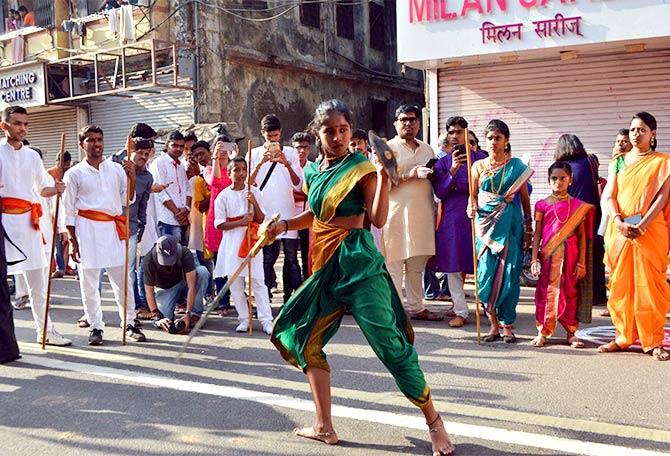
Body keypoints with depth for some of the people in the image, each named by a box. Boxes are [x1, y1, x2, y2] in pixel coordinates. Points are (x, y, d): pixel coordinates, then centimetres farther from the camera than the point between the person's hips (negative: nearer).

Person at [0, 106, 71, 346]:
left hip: (28, 220, 5)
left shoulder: (32, 156, 13)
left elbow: (43, 189, 21)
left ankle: (45, 330, 20)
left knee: (37, 279, 10)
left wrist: (55, 189, 1)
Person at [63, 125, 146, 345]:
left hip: (113, 228, 2)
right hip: (87, 228, -2)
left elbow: (129, 200, 12)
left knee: (122, 279, 3)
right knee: (89, 281, 2)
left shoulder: (116, 169, 10)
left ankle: (129, 324, 12)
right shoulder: (74, 174, 3)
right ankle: (95, 326, 14)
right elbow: (69, 211, 4)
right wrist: (73, 242, -1)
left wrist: (132, 177, -4)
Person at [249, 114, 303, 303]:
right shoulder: (254, 154, 9)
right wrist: (260, 164, -14)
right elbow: (248, 183, -1)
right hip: (264, 213, 0)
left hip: (287, 213, 0)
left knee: (291, 257, -1)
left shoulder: (290, 153, 8)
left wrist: (287, 165, -14)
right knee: (267, 257, 2)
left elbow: (299, 185, 1)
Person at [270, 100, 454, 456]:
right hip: (326, 266, 7)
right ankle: (324, 427, 21)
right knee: (303, 337, 10)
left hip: (359, 265, -7)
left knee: (390, 343, -9)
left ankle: (434, 423, 7)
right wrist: (284, 225, 12)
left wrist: (383, 179, -25)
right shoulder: (313, 171, 11)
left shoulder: (361, 167, -7)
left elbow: (378, 219, -14)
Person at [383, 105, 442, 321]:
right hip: (397, 213, -5)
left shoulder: (427, 150, 19)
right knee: (394, 263, -4)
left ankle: (416, 307, 16)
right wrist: (408, 176, -17)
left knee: (417, 266, 9)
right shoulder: (388, 148, 2)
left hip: (422, 214, 5)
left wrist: (432, 173, 8)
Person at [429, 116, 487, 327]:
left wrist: (455, 185, -5)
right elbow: (440, 192, -2)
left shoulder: (480, 158, 6)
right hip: (451, 218, 2)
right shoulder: (442, 162, 9)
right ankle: (461, 311, 8)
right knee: (452, 266, 1)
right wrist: (452, 171, -15)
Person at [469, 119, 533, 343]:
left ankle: (507, 325, 7)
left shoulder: (516, 165, 4)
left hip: (510, 224, -1)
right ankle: (494, 324, 9)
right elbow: (472, 196, 12)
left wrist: (528, 228, 4)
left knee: (508, 273, -3)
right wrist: (471, 208, -11)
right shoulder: (478, 166, 8)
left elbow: (525, 198, 6)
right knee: (487, 272, -4)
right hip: (486, 224, 2)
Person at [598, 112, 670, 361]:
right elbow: (610, 196, 5)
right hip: (620, 231, 3)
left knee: (649, 285, -4)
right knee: (620, 284, 4)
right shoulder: (618, 162, 13)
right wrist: (619, 222, -14)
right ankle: (624, 336, 13)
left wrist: (642, 225, -18)